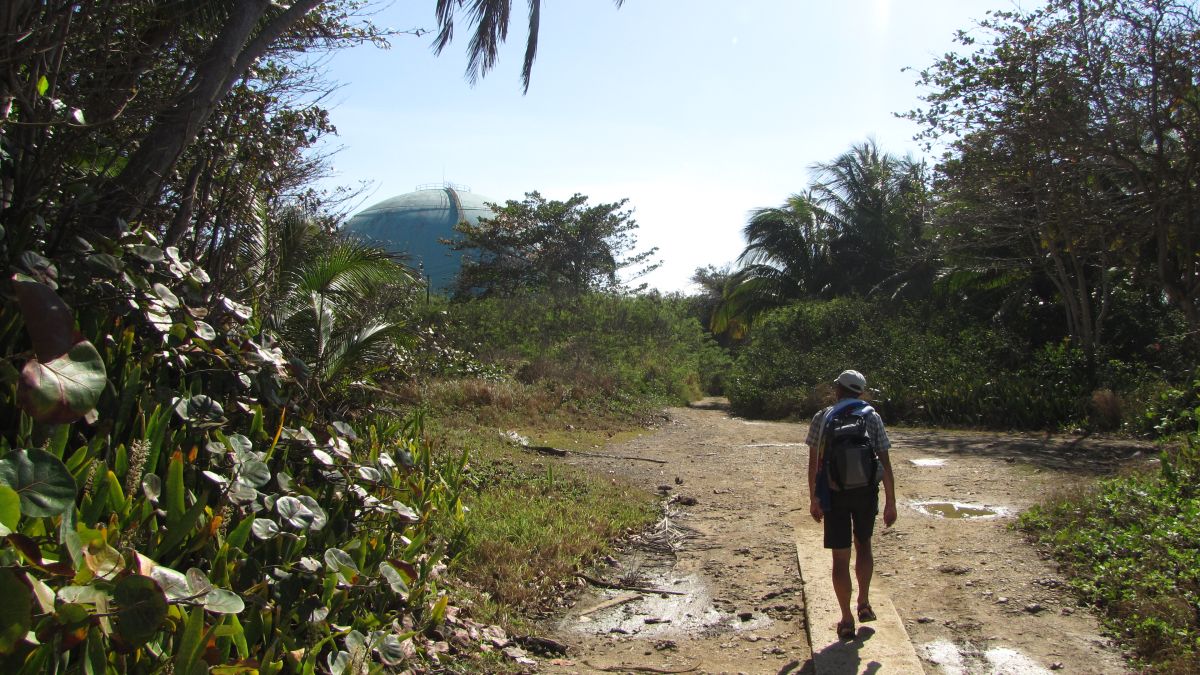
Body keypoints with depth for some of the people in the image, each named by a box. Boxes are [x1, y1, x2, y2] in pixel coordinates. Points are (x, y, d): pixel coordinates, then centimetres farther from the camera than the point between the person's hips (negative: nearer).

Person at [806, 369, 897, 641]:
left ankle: (847, 620, 9)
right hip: (866, 492, 1)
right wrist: (891, 502, 1)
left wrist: (813, 498, 7)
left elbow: (814, 462, -1)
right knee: (863, 545, 24)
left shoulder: (822, 418, -1)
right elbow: (885, 463, -3)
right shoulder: (872, 417, 1)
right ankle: (864, 604, 26)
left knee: (840, 557, 5)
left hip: (835, 494, -1)